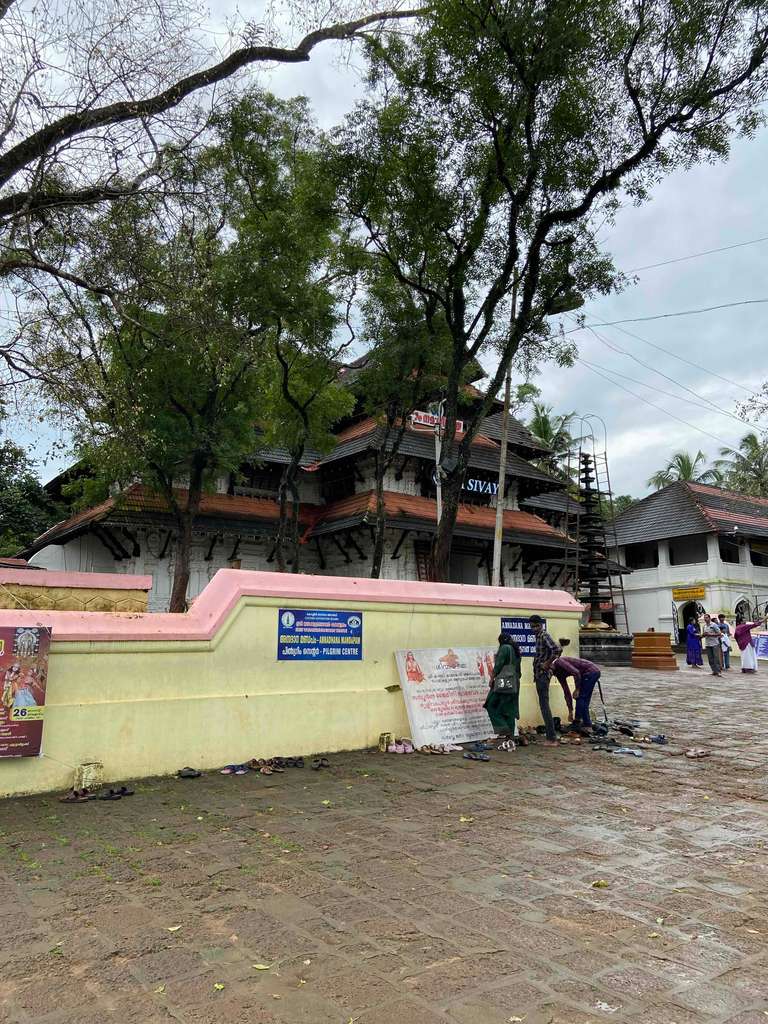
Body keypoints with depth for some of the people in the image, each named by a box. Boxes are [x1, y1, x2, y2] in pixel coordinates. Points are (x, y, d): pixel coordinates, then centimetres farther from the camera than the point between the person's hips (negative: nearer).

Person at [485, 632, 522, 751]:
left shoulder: (504, 648, -6)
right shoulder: (516, 651, 19)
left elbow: (498, 665, -13)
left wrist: (492, 678, -6)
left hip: (503, 683, -8)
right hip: (514, 685, 8)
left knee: (491, 706, 1)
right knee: (510, 711, 7)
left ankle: (503, 730, -10)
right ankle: (510, 740, 6)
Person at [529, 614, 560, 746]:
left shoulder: (544, 635, -13)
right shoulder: (539, 636, 16)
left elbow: (557, 649, -28)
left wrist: (547, 664, -18)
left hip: (543, 674, -10)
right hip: (539, 674, 10)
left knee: (544, 705, -10)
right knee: (543, 705, 13)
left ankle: (552, 739, -8)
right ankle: (550, 737, 19)